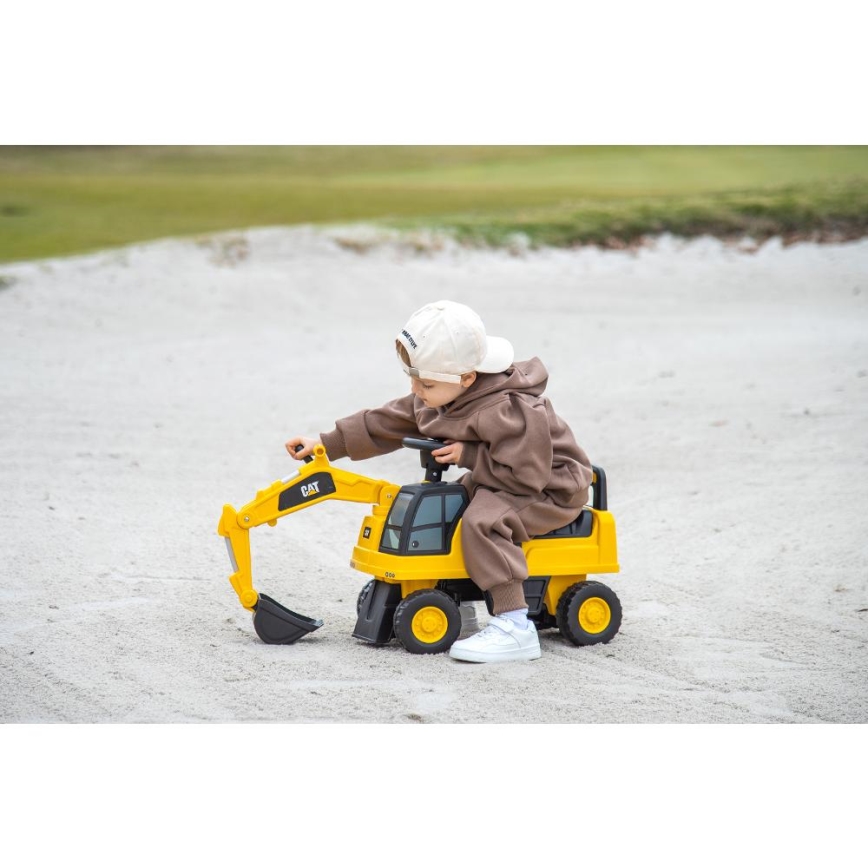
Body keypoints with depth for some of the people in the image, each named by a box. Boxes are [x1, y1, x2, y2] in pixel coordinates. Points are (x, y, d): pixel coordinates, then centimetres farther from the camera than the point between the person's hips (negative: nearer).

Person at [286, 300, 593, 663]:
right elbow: (383, 425, 4)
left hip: (551, 491, -10)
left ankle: (515, 626, -35)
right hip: (495, 484, 10)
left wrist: (468, 455, -28)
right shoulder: (433, 398, -2)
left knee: (483, 519, -33)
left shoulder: (509, 412, -31)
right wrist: (326, 444, 0)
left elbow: (527, 475, -35)